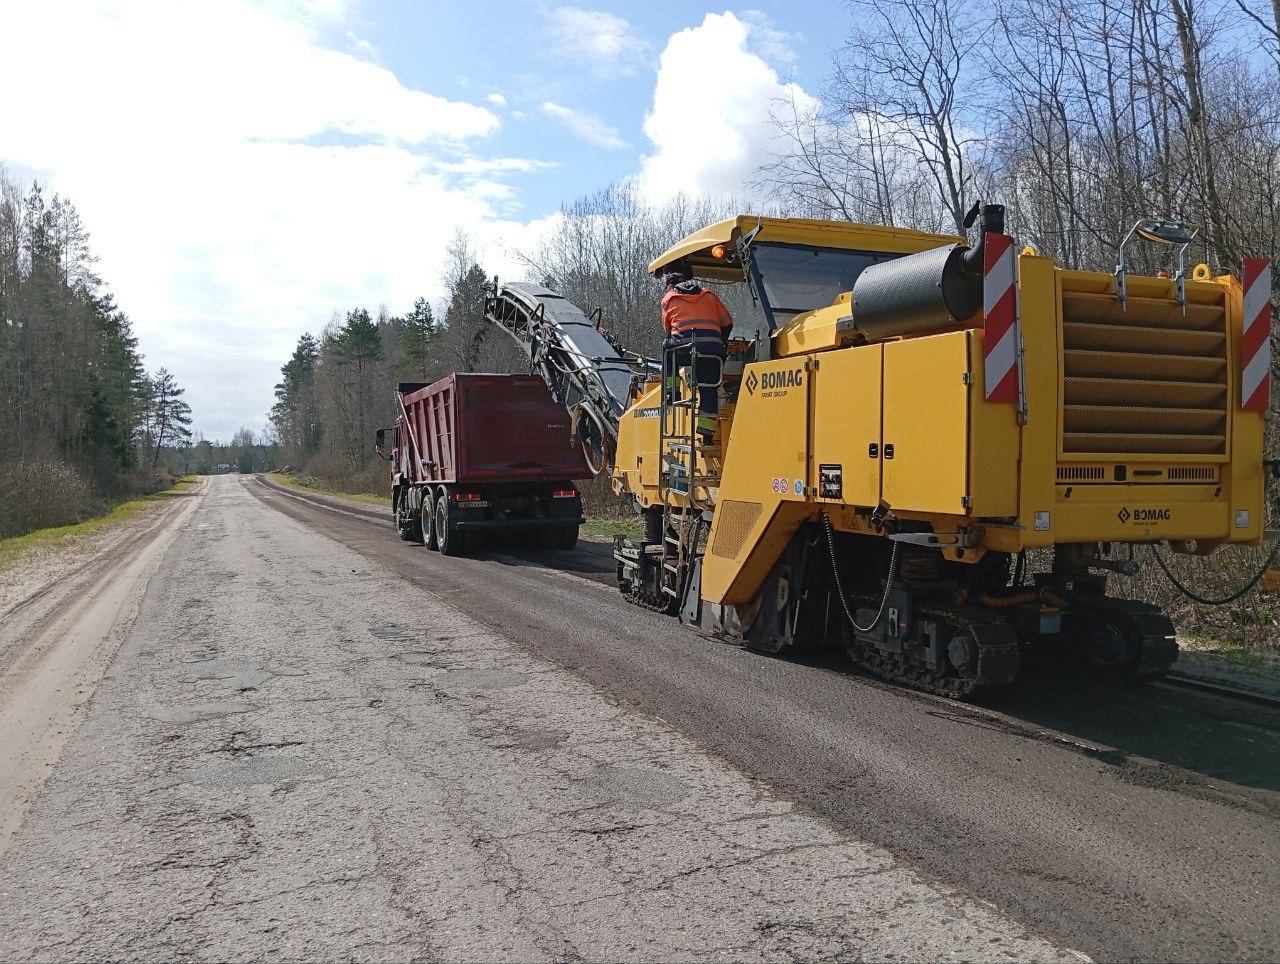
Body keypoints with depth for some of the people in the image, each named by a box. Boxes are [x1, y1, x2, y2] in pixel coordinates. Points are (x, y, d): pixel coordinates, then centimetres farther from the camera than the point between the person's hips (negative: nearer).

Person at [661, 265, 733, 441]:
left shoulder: (668, 299, 19)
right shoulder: (710, 295, 24)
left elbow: (668, 328, 26)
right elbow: (727, 322, 24)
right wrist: (721, 343, 37)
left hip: (685, 347, -2)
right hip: (713, 347, 2)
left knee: (668, 352, 30)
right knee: (709, 391, 6)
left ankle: (671, 391, 16)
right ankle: (707, 433, 2)